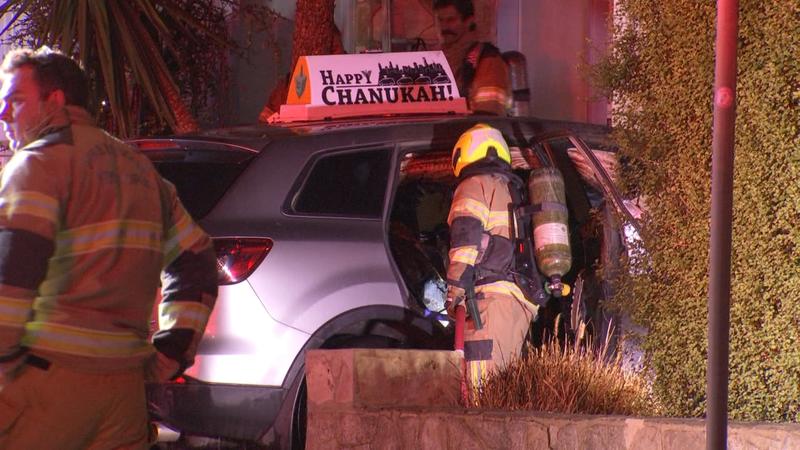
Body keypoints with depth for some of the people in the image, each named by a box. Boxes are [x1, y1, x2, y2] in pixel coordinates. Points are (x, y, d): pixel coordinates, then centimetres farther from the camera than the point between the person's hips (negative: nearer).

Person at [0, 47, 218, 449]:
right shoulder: (139, 166, 22)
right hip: (126, 380, 7)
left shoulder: (41, 161, -4)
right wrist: (173, 350, 23)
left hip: (49, 373, -7)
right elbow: (197, 264, 27)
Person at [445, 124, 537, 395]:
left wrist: (455, 290, -13)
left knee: (483, 385, -16)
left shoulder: (476, 186, 4)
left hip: (493, 295, -8)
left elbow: (466, 238, -11)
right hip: (525, 302, 8)